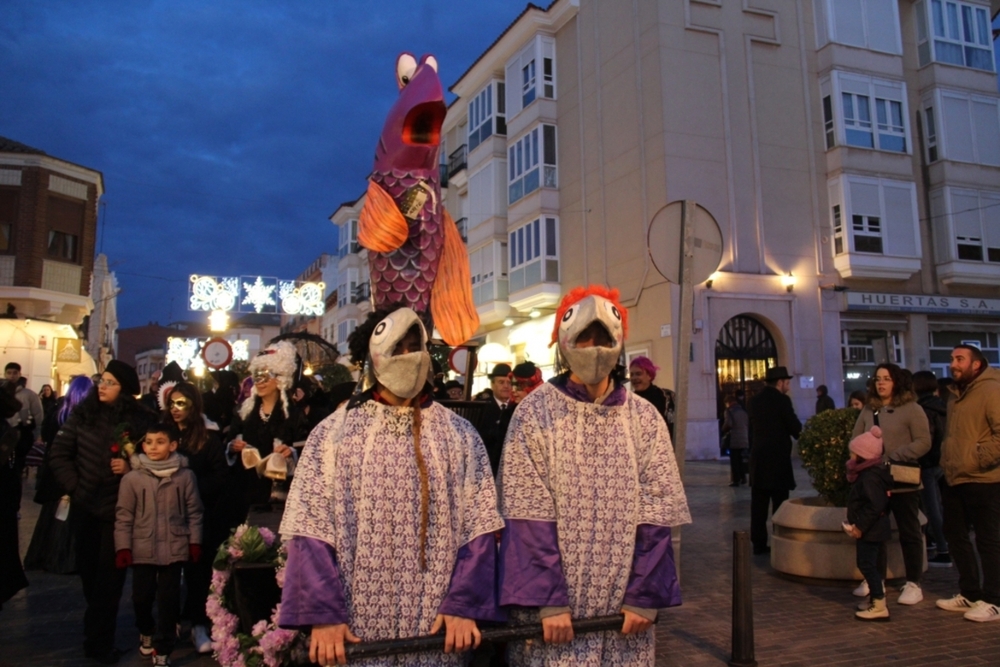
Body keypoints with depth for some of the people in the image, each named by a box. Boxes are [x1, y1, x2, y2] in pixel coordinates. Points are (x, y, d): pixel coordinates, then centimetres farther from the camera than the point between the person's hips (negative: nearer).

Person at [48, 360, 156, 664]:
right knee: (88, 569, 16)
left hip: (119, 508, -3)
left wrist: (133, 468, -19)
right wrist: (74, 486, -6)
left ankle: (99, 639, 19)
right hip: (85, 506, 3)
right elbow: (59, 453, 1)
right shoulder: (83, 413, -3)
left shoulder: (142, 420, -10)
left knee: (110, 574, 4)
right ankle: (100, 625, 37)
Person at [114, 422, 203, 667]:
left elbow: (194, 512, 1)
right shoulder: (132, 478, -4)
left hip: (174, 548, -1)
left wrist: (195, 542, 1)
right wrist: (123, 547, -4)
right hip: (142, 549, 1)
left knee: (168, 599, 4)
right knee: (142, 596, 12)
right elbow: (123, 516, -1)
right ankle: (146, 632, 42)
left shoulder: (185, 476, -5)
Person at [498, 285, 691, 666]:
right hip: (552, 605, -2)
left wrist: (645, 595, -5)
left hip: (624, 604, 3)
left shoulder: (645, 418, 3)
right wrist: (549, 599, -15)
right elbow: (528, 519, -9)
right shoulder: (534, 414, -5)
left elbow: (655, 516, 1)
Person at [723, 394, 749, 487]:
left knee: (734, 461, 1)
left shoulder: (729, 411, -9)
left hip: (734, 440, -6)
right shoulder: (743, 410, 11)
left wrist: (724, 430, -2)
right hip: (744, 440, 6)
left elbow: (728, 424, -20)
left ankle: (735, 480, 0)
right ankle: (742, 478, 21)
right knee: (741, 460, 17)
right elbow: (748, 424, 12)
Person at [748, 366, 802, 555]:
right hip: (777, 458, -6)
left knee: (759, 505, 8)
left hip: (758, 457, 7)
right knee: (779, 504, 0)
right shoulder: (782, 400, -11)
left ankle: (759, 544, 11)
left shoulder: (755, 400, 10)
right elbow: (795, 428, -9)